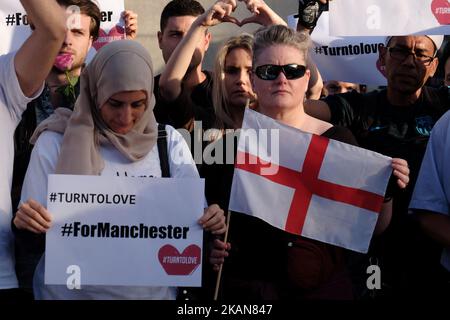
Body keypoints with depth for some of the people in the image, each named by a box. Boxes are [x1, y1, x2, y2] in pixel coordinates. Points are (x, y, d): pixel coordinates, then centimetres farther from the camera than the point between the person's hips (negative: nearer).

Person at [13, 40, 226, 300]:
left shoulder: (169, 142, 1)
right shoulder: (56, 142, -5)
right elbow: (35, 234, -4)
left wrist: (211, 222, -21)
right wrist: (26, 223, -26)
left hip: (152, 290, 2)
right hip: (70, 291, -1)